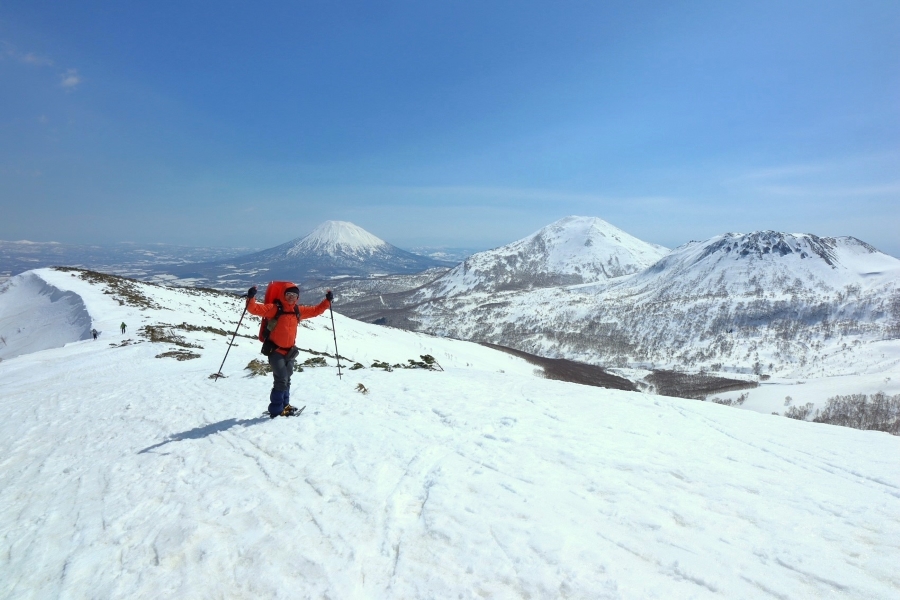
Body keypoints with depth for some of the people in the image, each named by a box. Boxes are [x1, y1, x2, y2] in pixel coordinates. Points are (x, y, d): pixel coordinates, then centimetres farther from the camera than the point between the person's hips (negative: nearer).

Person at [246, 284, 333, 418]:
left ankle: (284, 405, 31)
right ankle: (276, 410, -3)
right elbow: (256, 309, -17)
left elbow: (315, 311, 19)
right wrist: (251, 298, -35)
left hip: (289, 351, 6)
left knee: (286, 380, 17)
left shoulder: (298, 311, 8)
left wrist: (327, 301, 14)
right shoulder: (274, 308, -9)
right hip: (275, 351, -6)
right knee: (281, 380, -12)